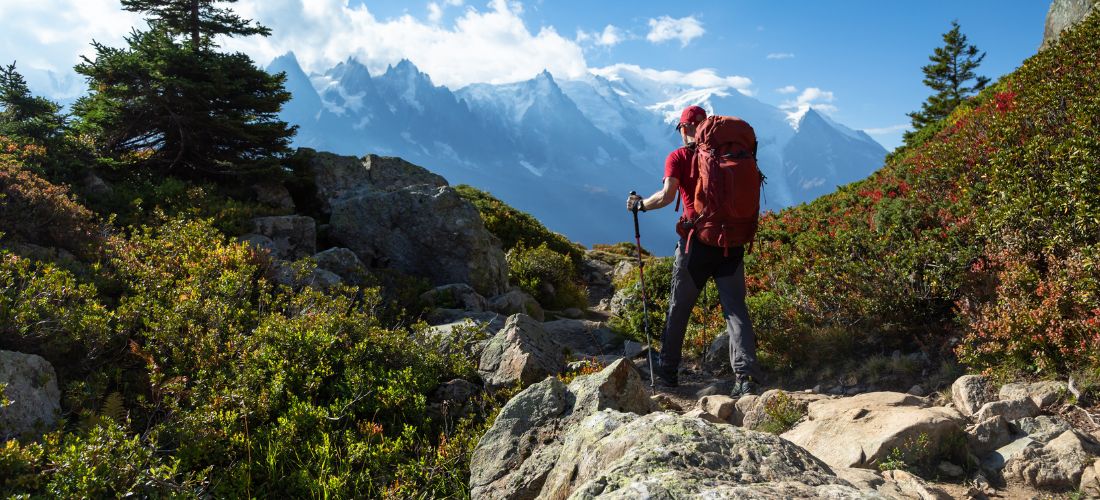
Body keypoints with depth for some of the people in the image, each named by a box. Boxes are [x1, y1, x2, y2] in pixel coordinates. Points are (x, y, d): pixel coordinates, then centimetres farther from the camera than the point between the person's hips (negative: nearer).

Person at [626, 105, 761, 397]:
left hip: (697, 240, -2)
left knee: (678, 308, 12)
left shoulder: (678, 157, -2)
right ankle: (746, 375, -12)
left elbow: (667, 195, -14)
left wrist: (640, 204, 2)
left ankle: (667, 371, 23)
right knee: (735, 307, 2)